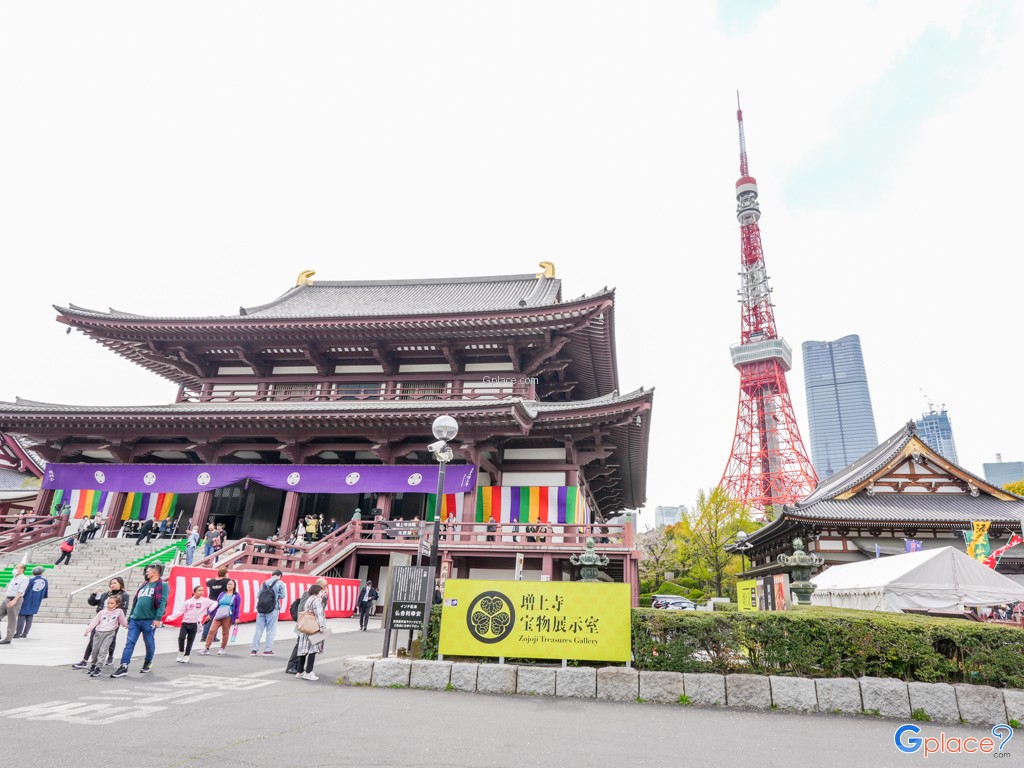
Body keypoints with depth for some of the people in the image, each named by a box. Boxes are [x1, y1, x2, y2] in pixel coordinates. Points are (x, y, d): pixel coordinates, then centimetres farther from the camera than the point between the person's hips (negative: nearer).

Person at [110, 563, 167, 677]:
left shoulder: (162, 586, -6)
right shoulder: (144, 585, 20)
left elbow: (162, 603, -16)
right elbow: (136, 602, 22)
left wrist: (158, 618, -25)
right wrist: (129, 618, 20)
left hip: (149, 620, -6)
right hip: (135, 619, 6)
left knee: (149, 643, 7)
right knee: (129, 642, -1)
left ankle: (148, 662, 28)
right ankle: (123, 667, -1)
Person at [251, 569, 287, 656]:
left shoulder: (264, 583, 13)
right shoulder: (280, 583, -2)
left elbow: (258, 595, 10)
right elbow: (283, 595, -4)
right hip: (273, 609, -4)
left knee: (259, 629, 9)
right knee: (271, 630, 4)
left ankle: (254, 649, 9)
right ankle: (267, 650, 5)